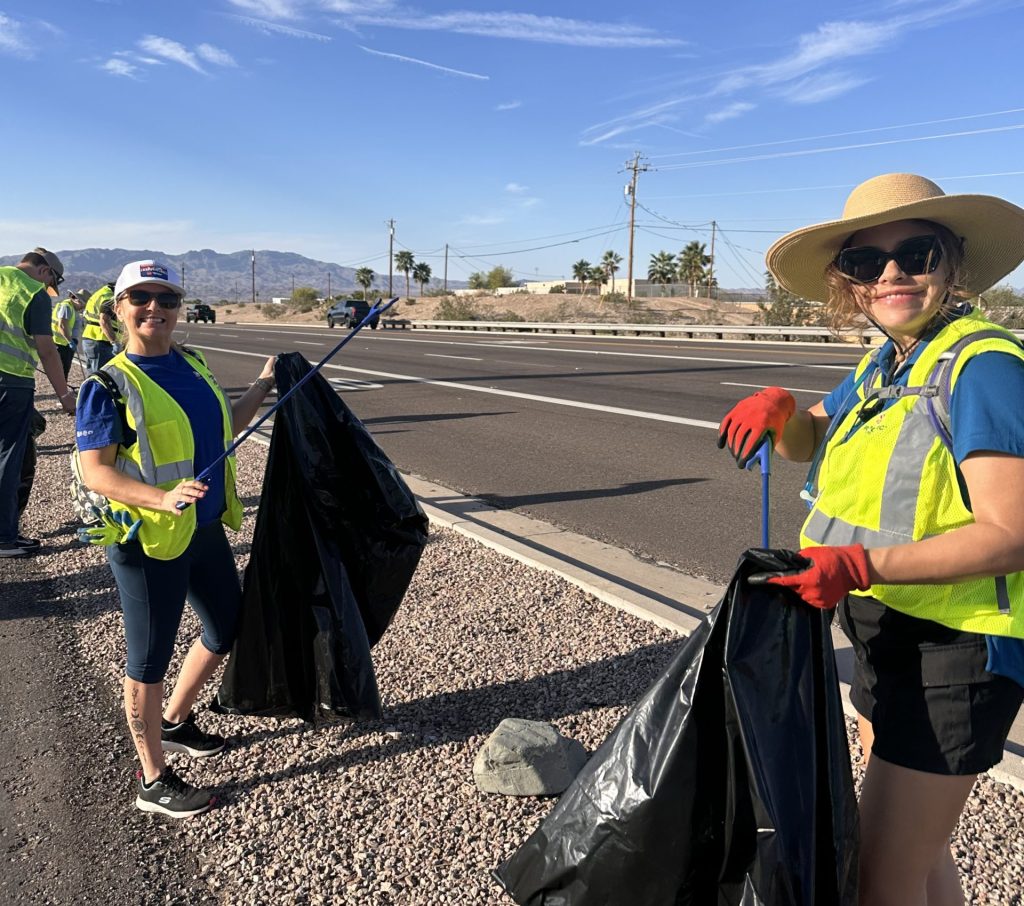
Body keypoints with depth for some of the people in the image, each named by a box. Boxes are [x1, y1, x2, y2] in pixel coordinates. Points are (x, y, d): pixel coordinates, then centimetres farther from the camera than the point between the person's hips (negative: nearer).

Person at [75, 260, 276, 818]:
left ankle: (174, 722, 45)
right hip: (147, 542, -7)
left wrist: (263, 385, 13)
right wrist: (163, 498, -32)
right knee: (150, 661, 7)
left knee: (227, 631, 21)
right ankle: (153, 783, 26)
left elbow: (224, 428, 19)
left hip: (205, 532, 8)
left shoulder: (193, 365, 6)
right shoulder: (108, 386, -14)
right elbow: (95, 472, -18)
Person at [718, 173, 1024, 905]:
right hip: (887, 639, 8)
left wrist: (859, 565, -32)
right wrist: (780, 409, -6)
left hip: (954, 651, -8)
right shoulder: (883, 365, 5)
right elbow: (810, 443, 17)